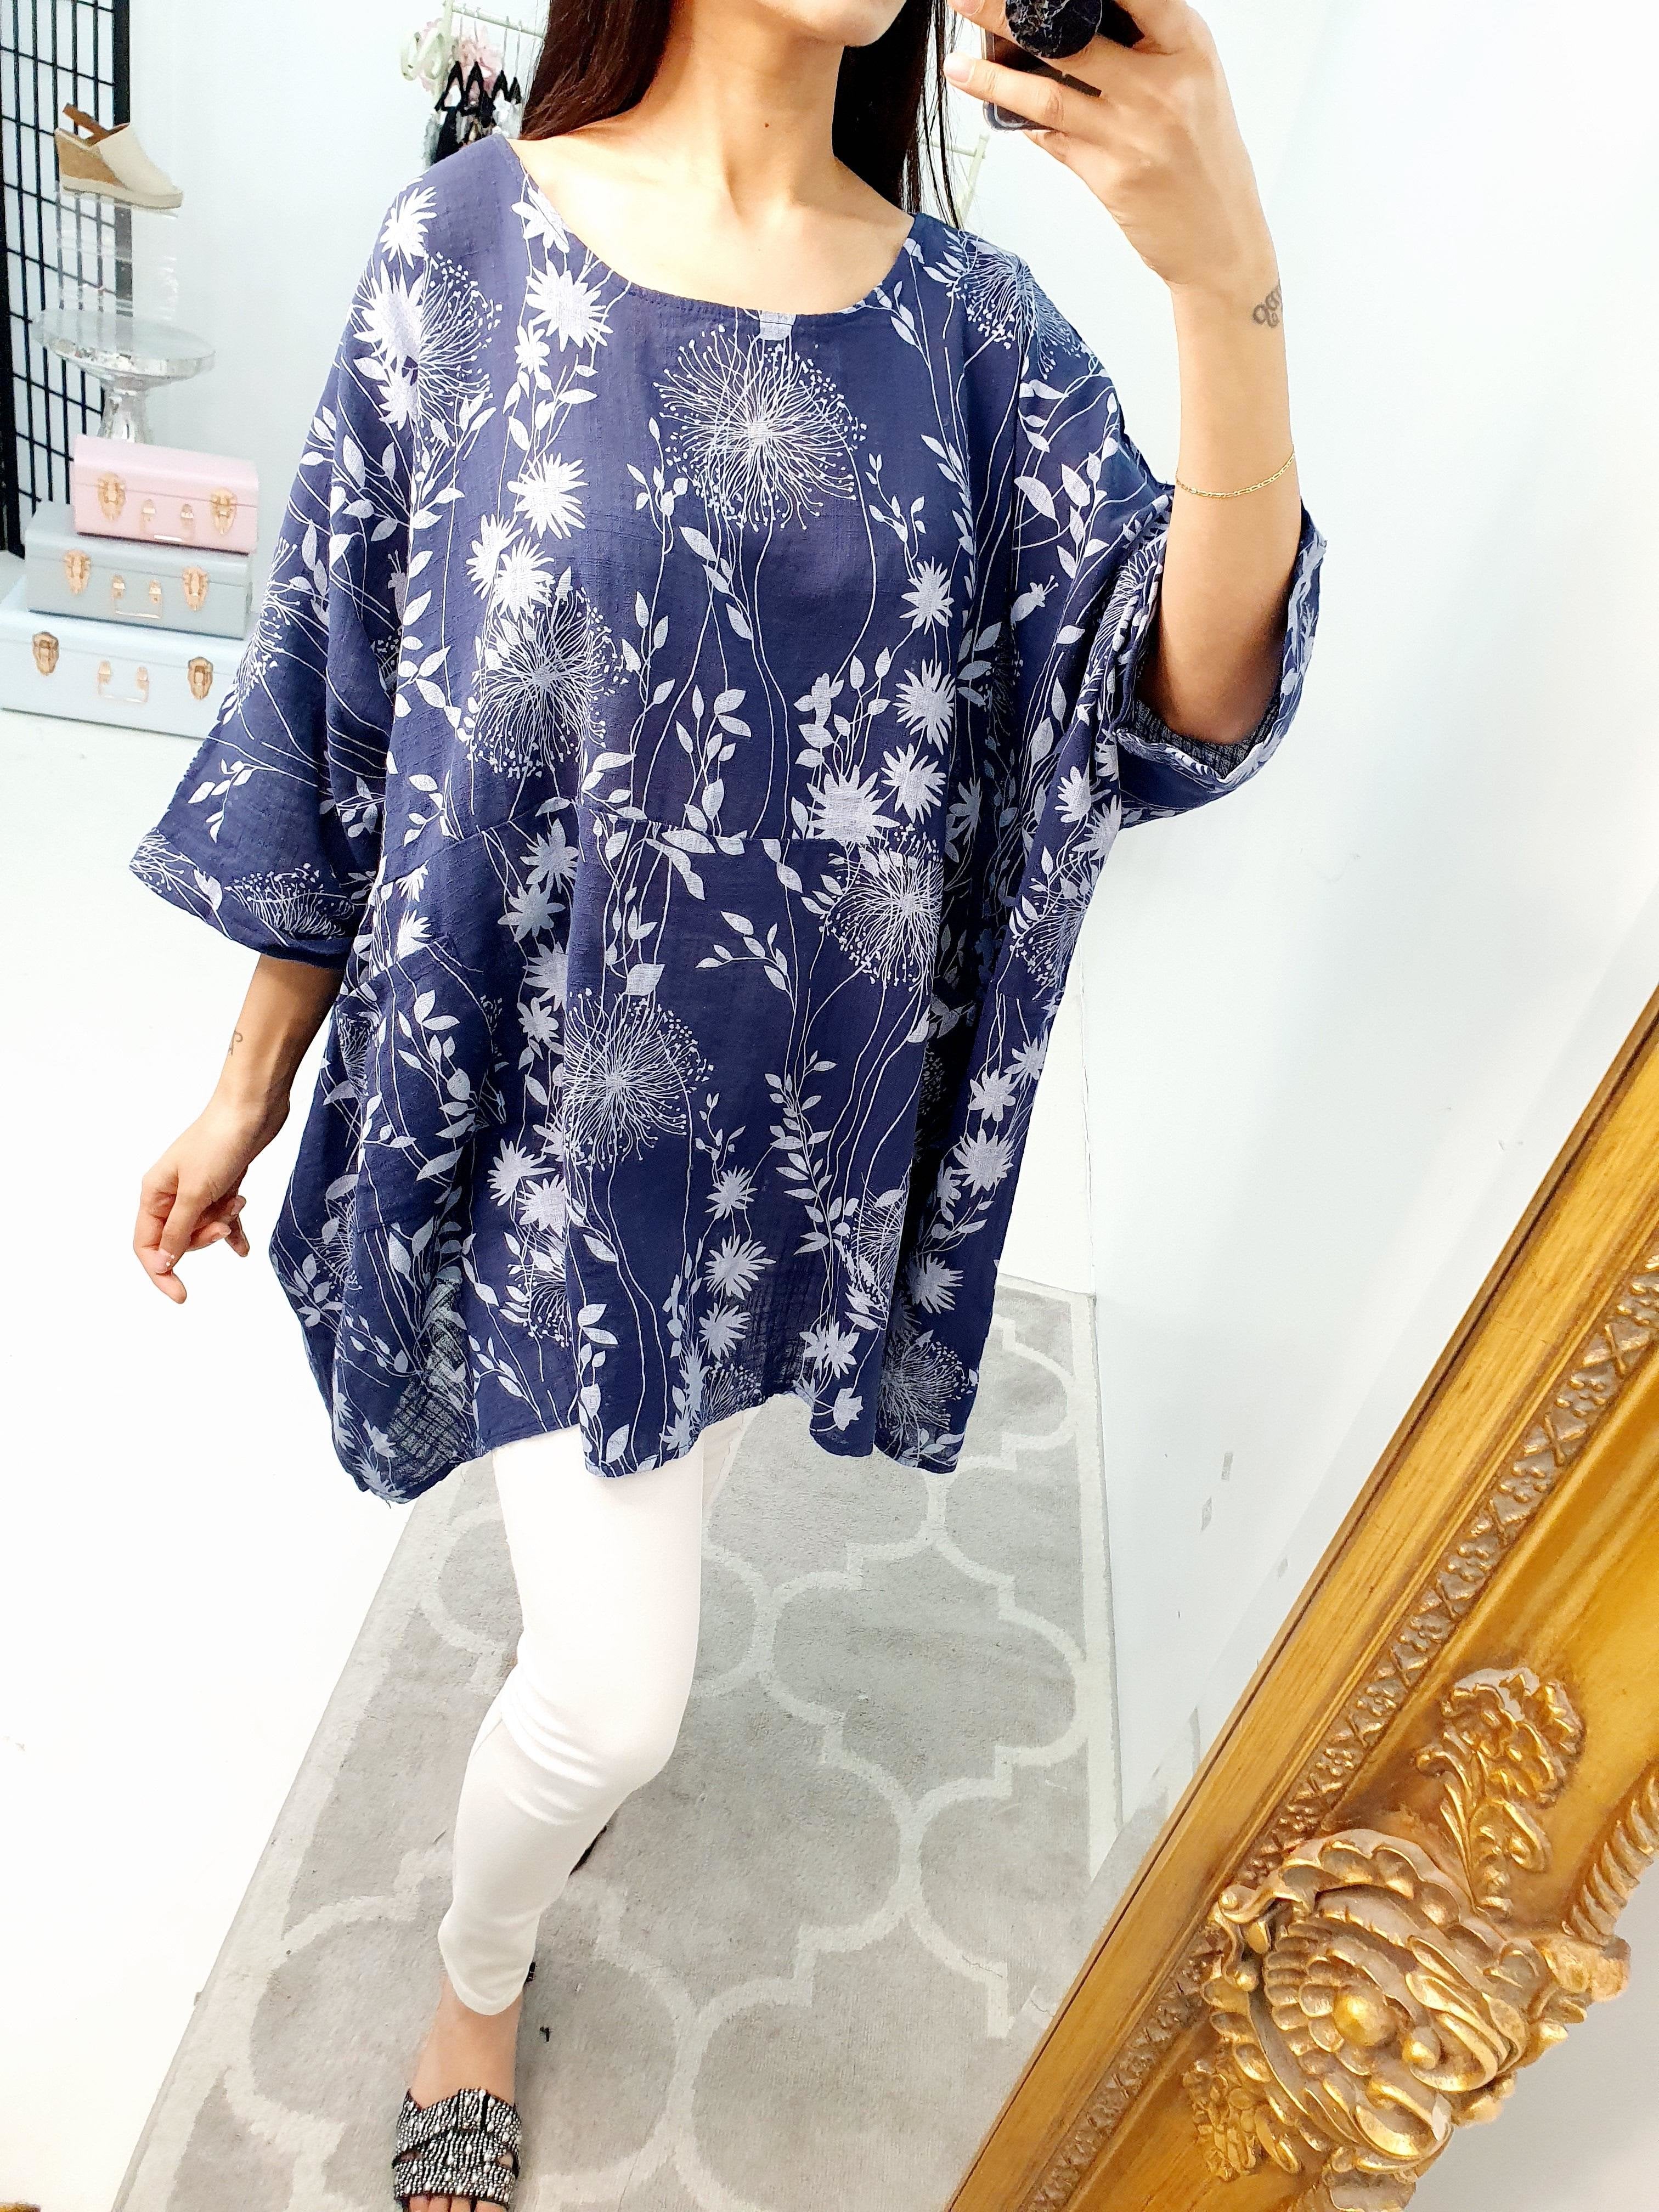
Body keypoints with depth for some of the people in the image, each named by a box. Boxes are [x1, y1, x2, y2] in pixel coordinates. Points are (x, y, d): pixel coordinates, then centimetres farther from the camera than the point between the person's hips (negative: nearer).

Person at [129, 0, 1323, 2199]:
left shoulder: (969, 320, -1)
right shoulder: (473, 242, -7)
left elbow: (1196, 693, -13)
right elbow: (336, 700, -3)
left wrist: (1229, 281, -27)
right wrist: (251, 1090, 1)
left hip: (805, 1100, 4)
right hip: (555, 1094, -3)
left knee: (660, 1499, 28)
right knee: (619, 1698, 4)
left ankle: (559, 1731, 64)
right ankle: (472, 1998, 41)